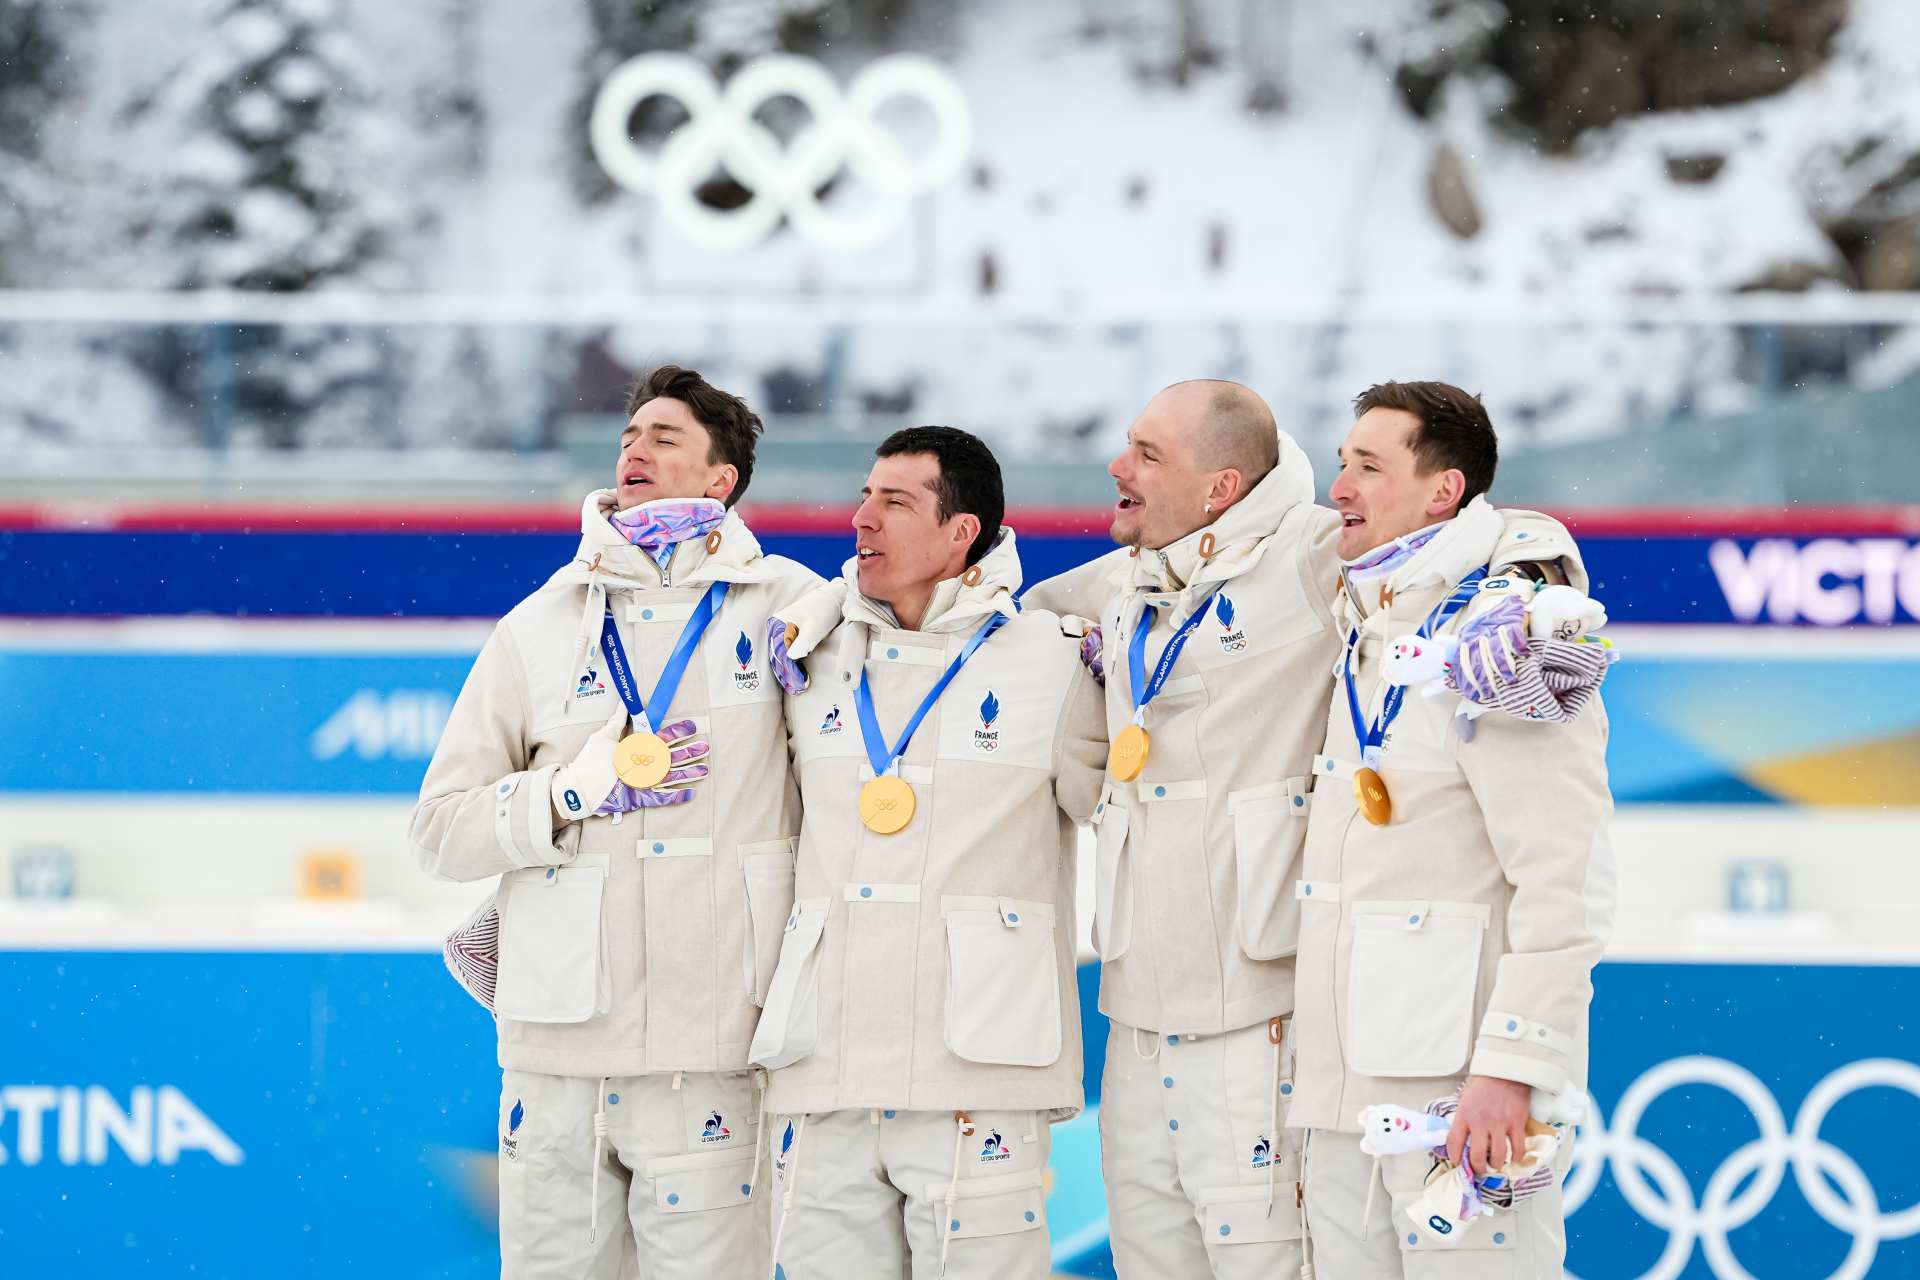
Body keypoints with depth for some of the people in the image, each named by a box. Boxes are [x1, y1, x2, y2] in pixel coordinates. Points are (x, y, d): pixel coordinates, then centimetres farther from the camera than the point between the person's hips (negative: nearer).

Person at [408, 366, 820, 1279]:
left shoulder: (785, 606, 4)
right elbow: (440, 829, 8)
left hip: (712, 1056, -2)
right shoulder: (541, 626, 10)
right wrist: (571, 791, -6)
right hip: (554, 1053, 2)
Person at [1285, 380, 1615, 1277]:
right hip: (1347, 1094, 9)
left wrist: (1512, 1065, -22)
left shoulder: (1506, 639, -11)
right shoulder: (1363, 640, 17)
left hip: (1459, 1095, -9)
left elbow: (1566, 883, -18)